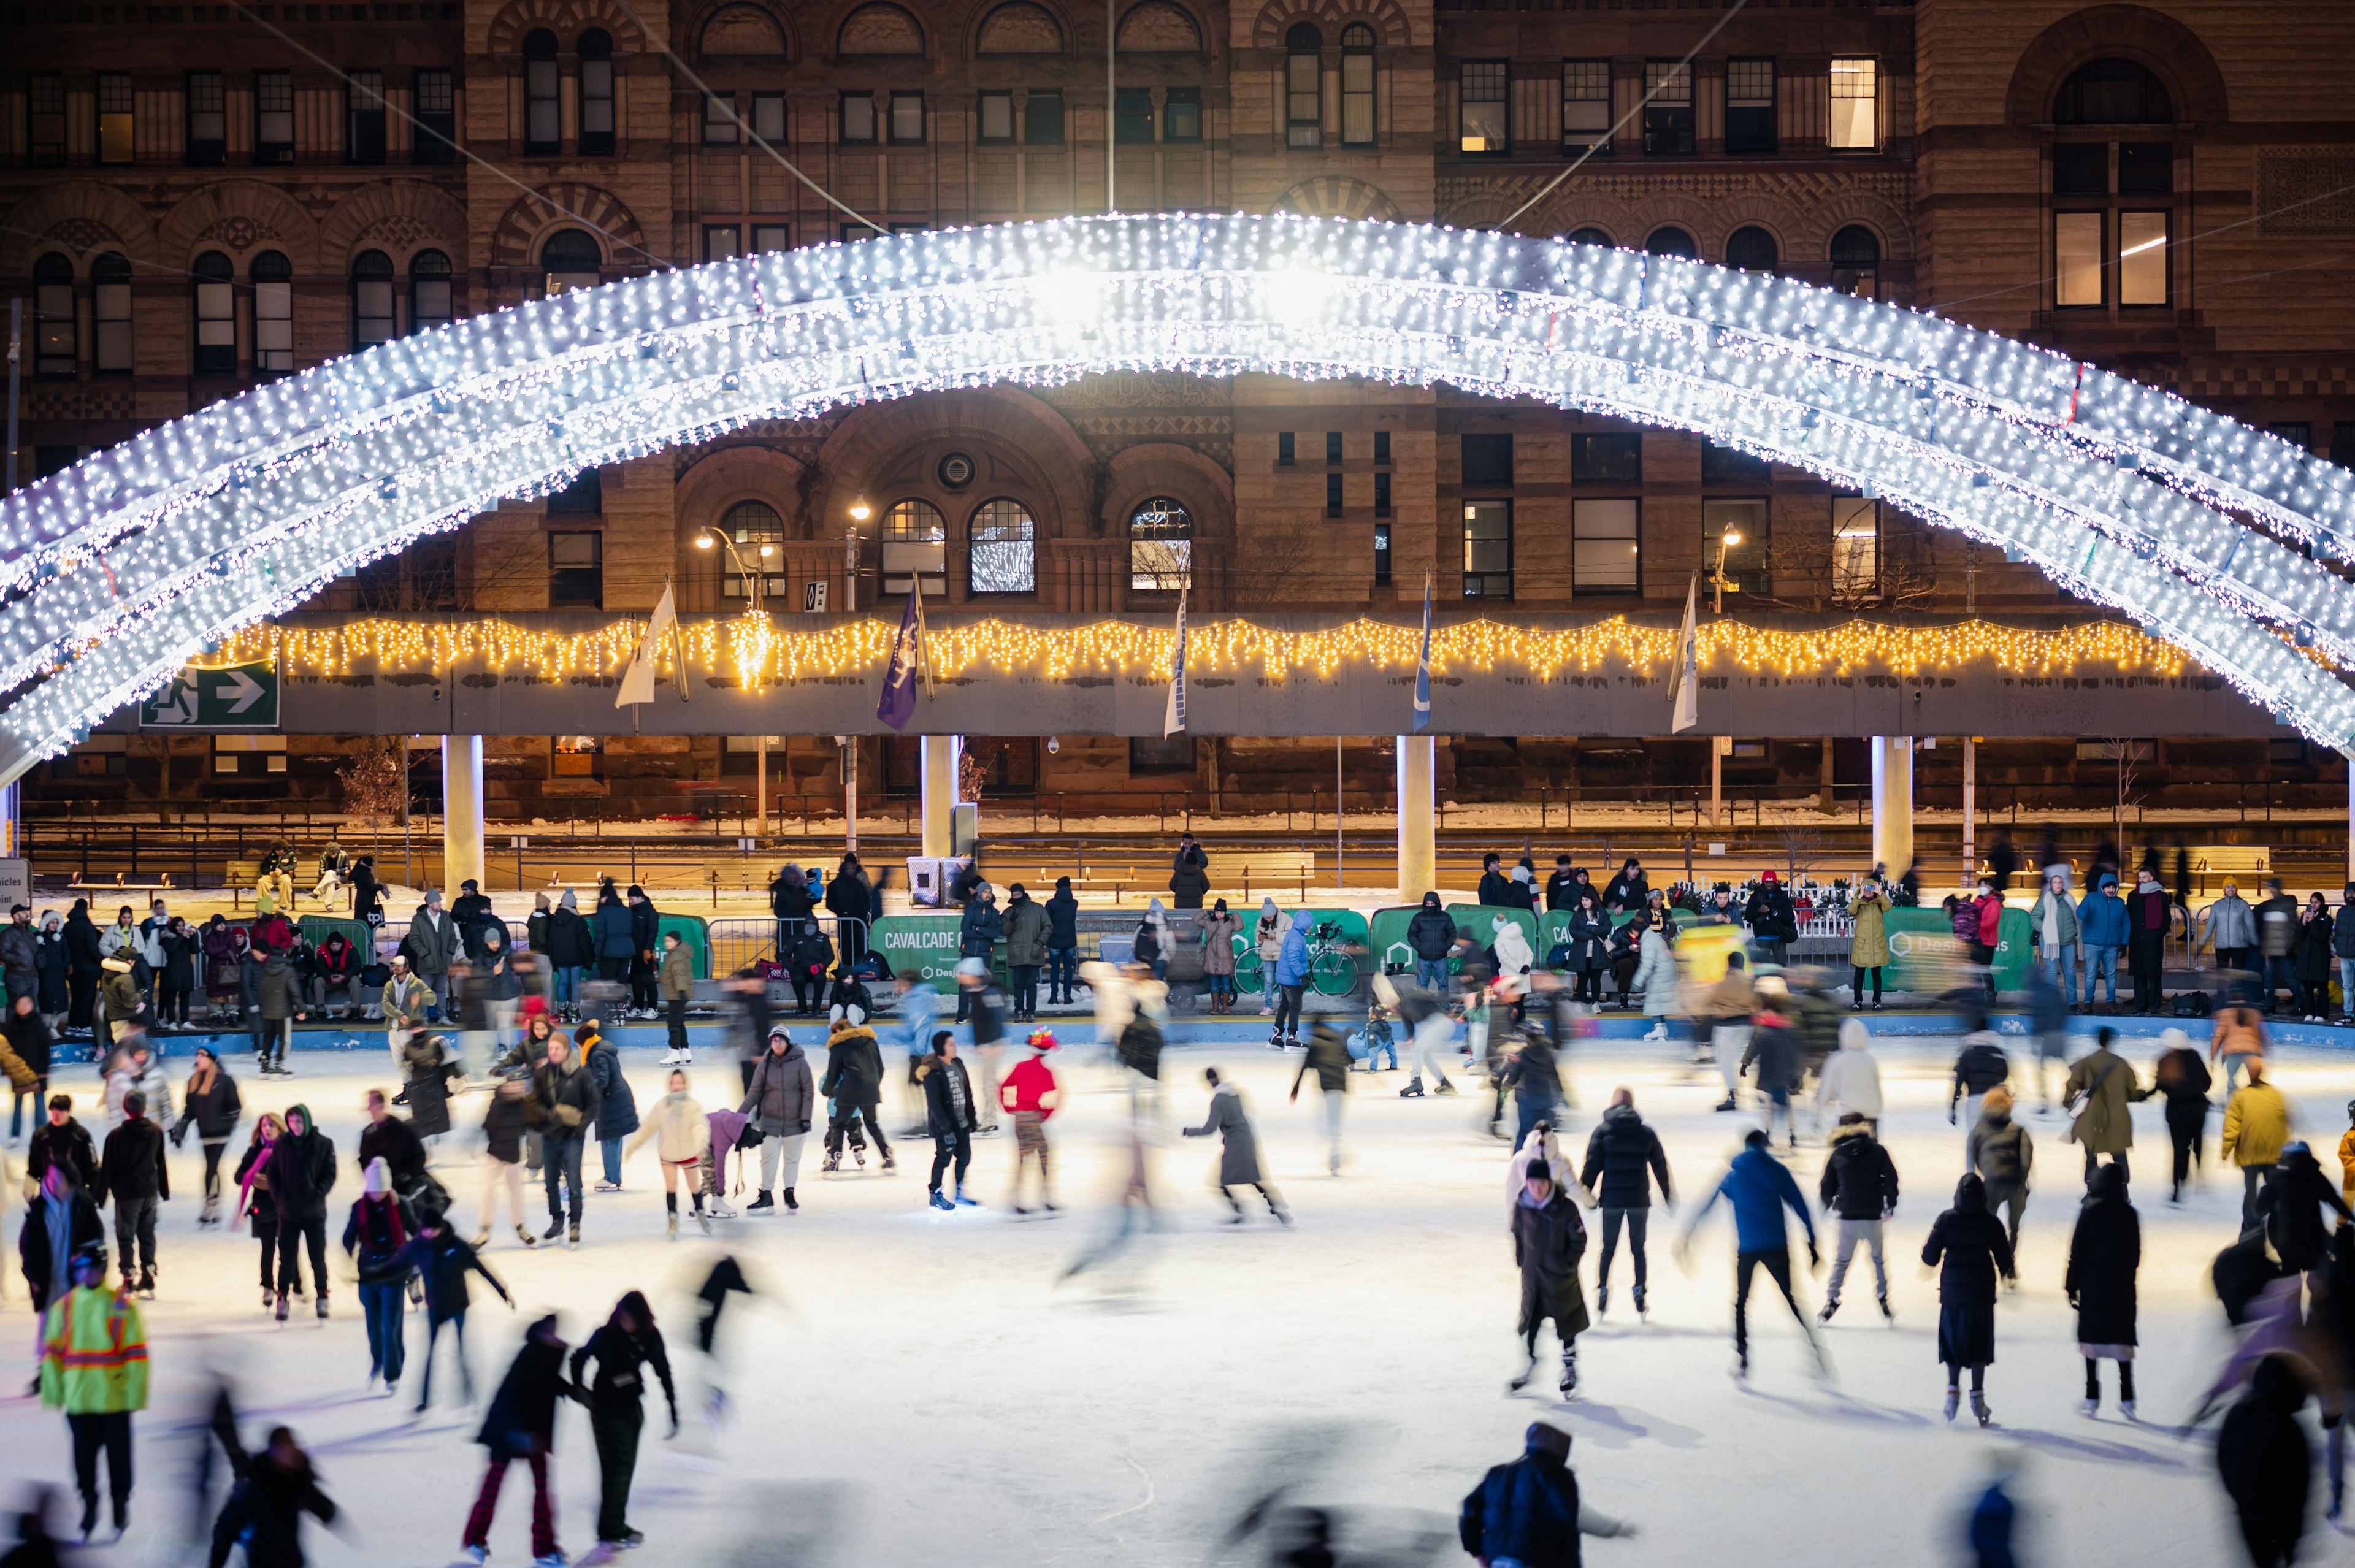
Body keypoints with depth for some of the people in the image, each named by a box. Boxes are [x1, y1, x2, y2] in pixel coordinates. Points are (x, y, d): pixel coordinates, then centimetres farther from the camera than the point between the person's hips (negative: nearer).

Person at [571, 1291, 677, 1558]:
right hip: (606, 1409, -5)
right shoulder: (606, 1336, -21)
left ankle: (617, 1527, 27)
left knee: (625, 1468, 14)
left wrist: (673, 1413, -3)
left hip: (632, 1408, 5)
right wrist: (580, 1388, -14)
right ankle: (609, 1532, -1)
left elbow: (664, 1374, -3)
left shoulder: (650, 1337, -10)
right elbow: (580, 1358, -5)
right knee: (616, 1468, -8)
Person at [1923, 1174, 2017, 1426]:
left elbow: (1930, 1257, -6)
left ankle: (1953, 1390, 3)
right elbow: (2004, 1260, -5)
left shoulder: (1946, 1220, -5)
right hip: (1982, 1294, 0)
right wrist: (2009, 1272, 17)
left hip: (1951, 1293, 0)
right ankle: (1977, 1395, 6)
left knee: (1952, 1342, 12)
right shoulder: (1991, 1223, -6)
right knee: (1979, 1345, 9)